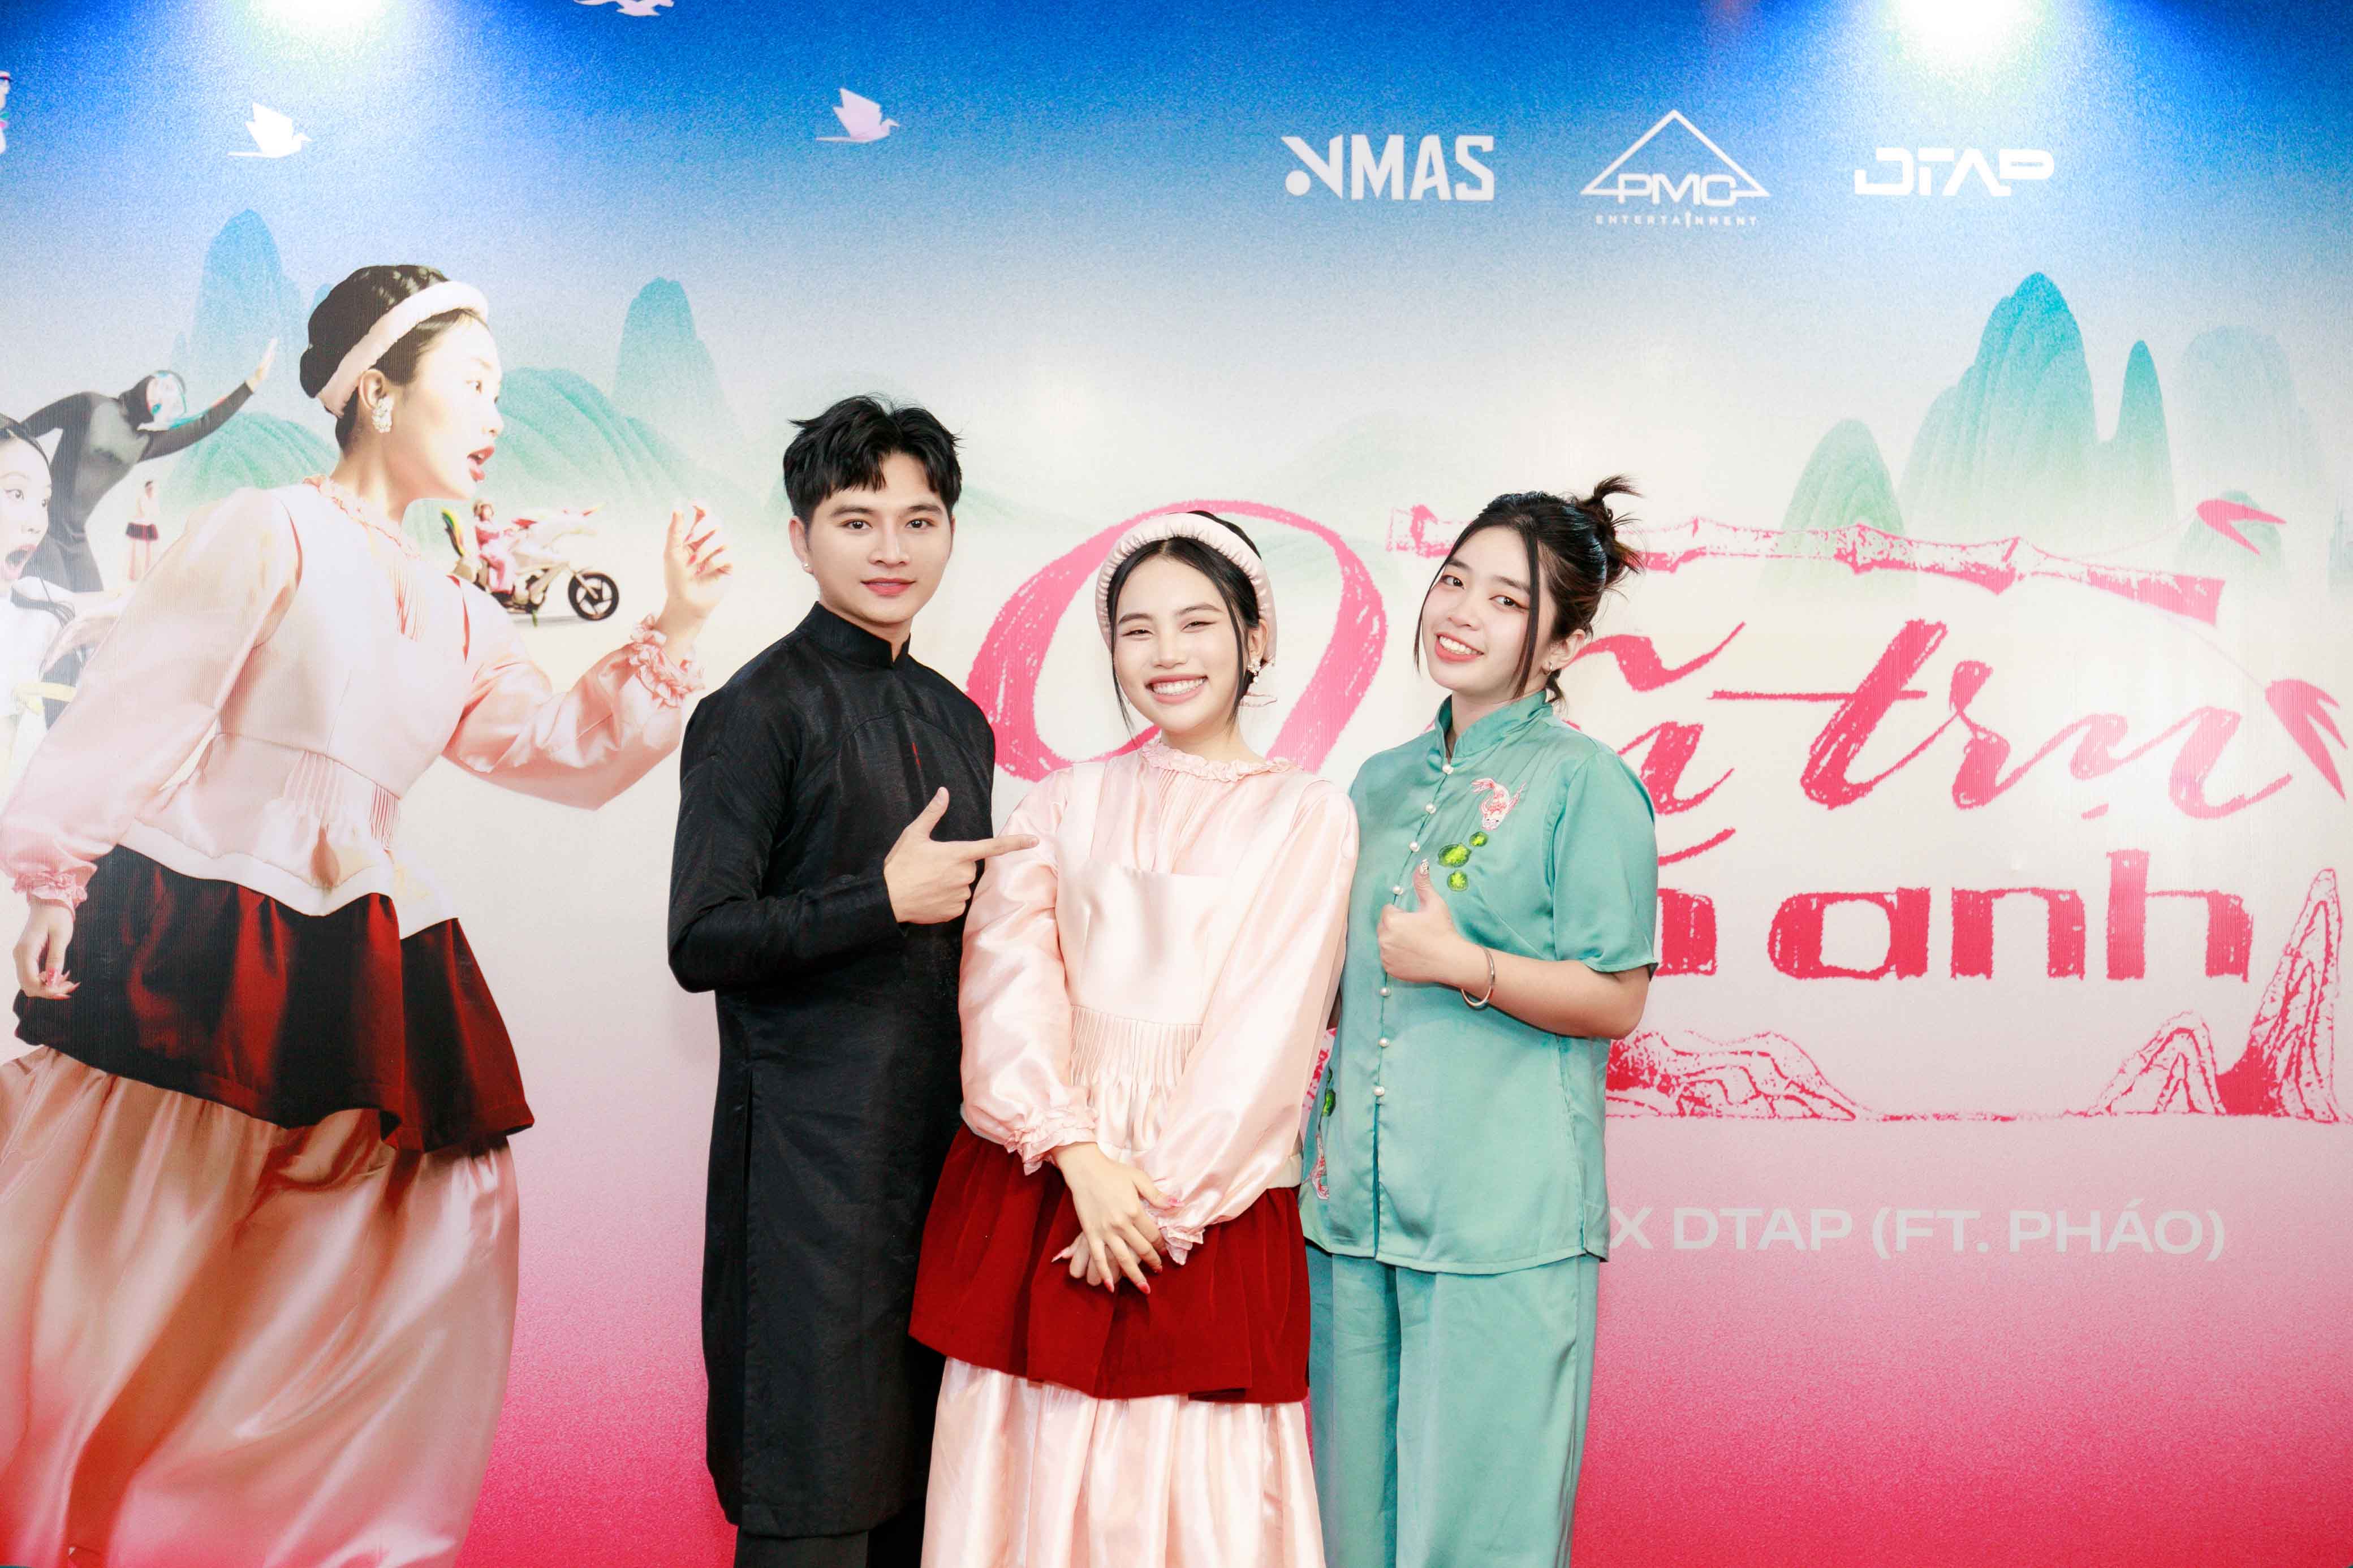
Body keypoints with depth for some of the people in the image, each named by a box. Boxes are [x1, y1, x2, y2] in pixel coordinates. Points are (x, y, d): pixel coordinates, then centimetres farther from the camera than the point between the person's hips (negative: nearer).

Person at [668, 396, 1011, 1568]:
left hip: (943, 1147, 7)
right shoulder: (762, 711, -6)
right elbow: (702, 944, -13)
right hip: (811, 1153, -7)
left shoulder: (958, 721, 16)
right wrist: (887, 898, -17)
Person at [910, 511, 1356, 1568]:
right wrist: (1084, 1159, -13)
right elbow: (1009, 978, -1)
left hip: (1211, 1203, -2)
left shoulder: (1307, 818, 5)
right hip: (1042, 1190, 2)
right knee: (1038, 1474, 5)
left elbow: (1269, 1026, -3)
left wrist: (1162, 1194, -10)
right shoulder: (1067, 802, 11)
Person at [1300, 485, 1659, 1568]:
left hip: (1504, 1209, -6)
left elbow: (1615, 999, -6)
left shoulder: (1585, 783, -5)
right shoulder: (1383, 783, 15)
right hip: (1354, 1196, 6)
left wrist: (1463, 965, -15)